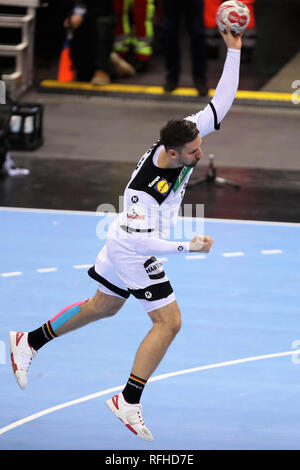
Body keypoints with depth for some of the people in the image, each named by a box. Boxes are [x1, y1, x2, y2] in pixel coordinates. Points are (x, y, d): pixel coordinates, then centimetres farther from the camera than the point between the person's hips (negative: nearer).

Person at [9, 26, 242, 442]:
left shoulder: (182, 140, -16)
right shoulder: (144, 189, -36)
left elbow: (220, 106, -14)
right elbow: (141, 239, -33)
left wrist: (234, 51, -23)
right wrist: (187, 248, -30)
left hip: (124, 249, 9)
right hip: (134, 254, -9)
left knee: (101, 307, 24)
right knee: (169, 322, -5)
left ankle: (28, 343, 37)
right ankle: (128, 403, 3)